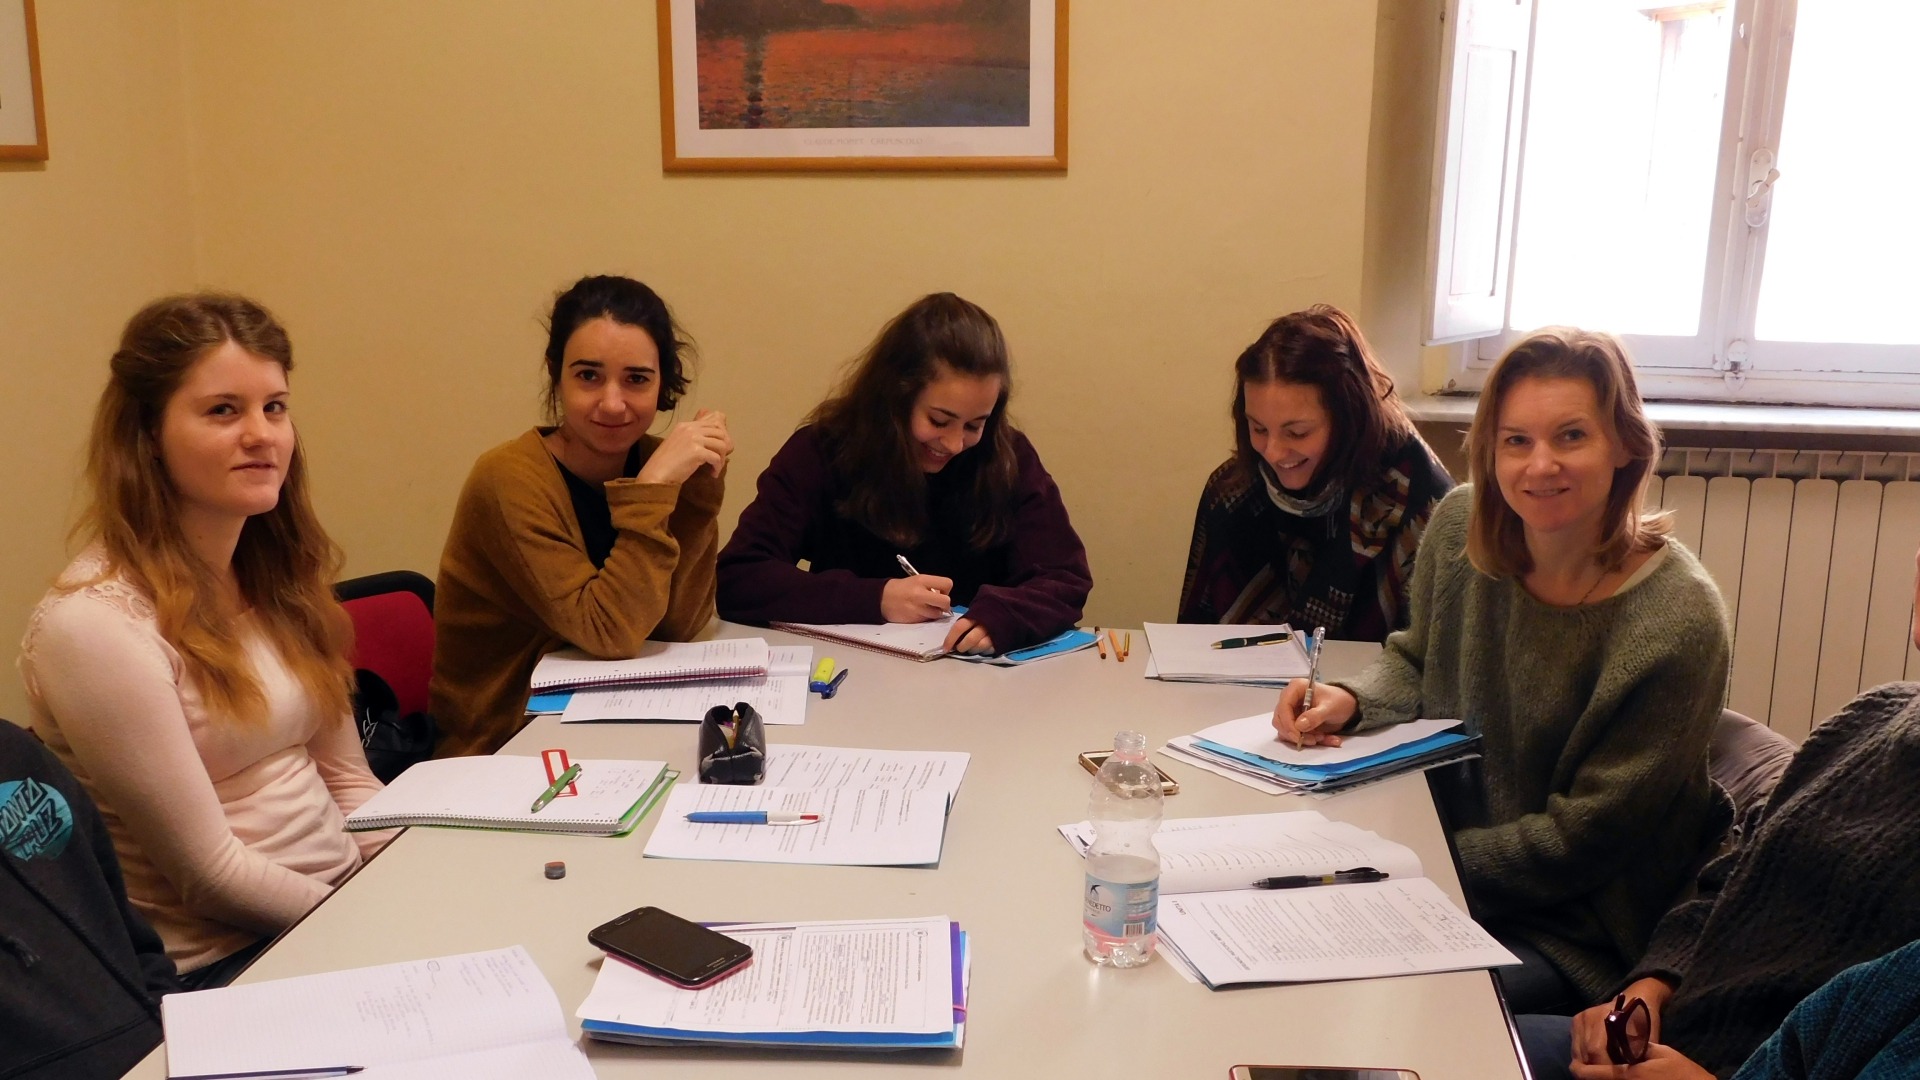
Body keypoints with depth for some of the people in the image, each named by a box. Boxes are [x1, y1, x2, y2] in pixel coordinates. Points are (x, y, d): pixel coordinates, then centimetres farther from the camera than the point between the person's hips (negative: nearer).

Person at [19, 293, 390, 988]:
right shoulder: (96, 625, -16)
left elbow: (346, 779, 11)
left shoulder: (278, 574, 7)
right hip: (220, 964, -7)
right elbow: (209, 872, -14)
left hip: (352, 891, 7)